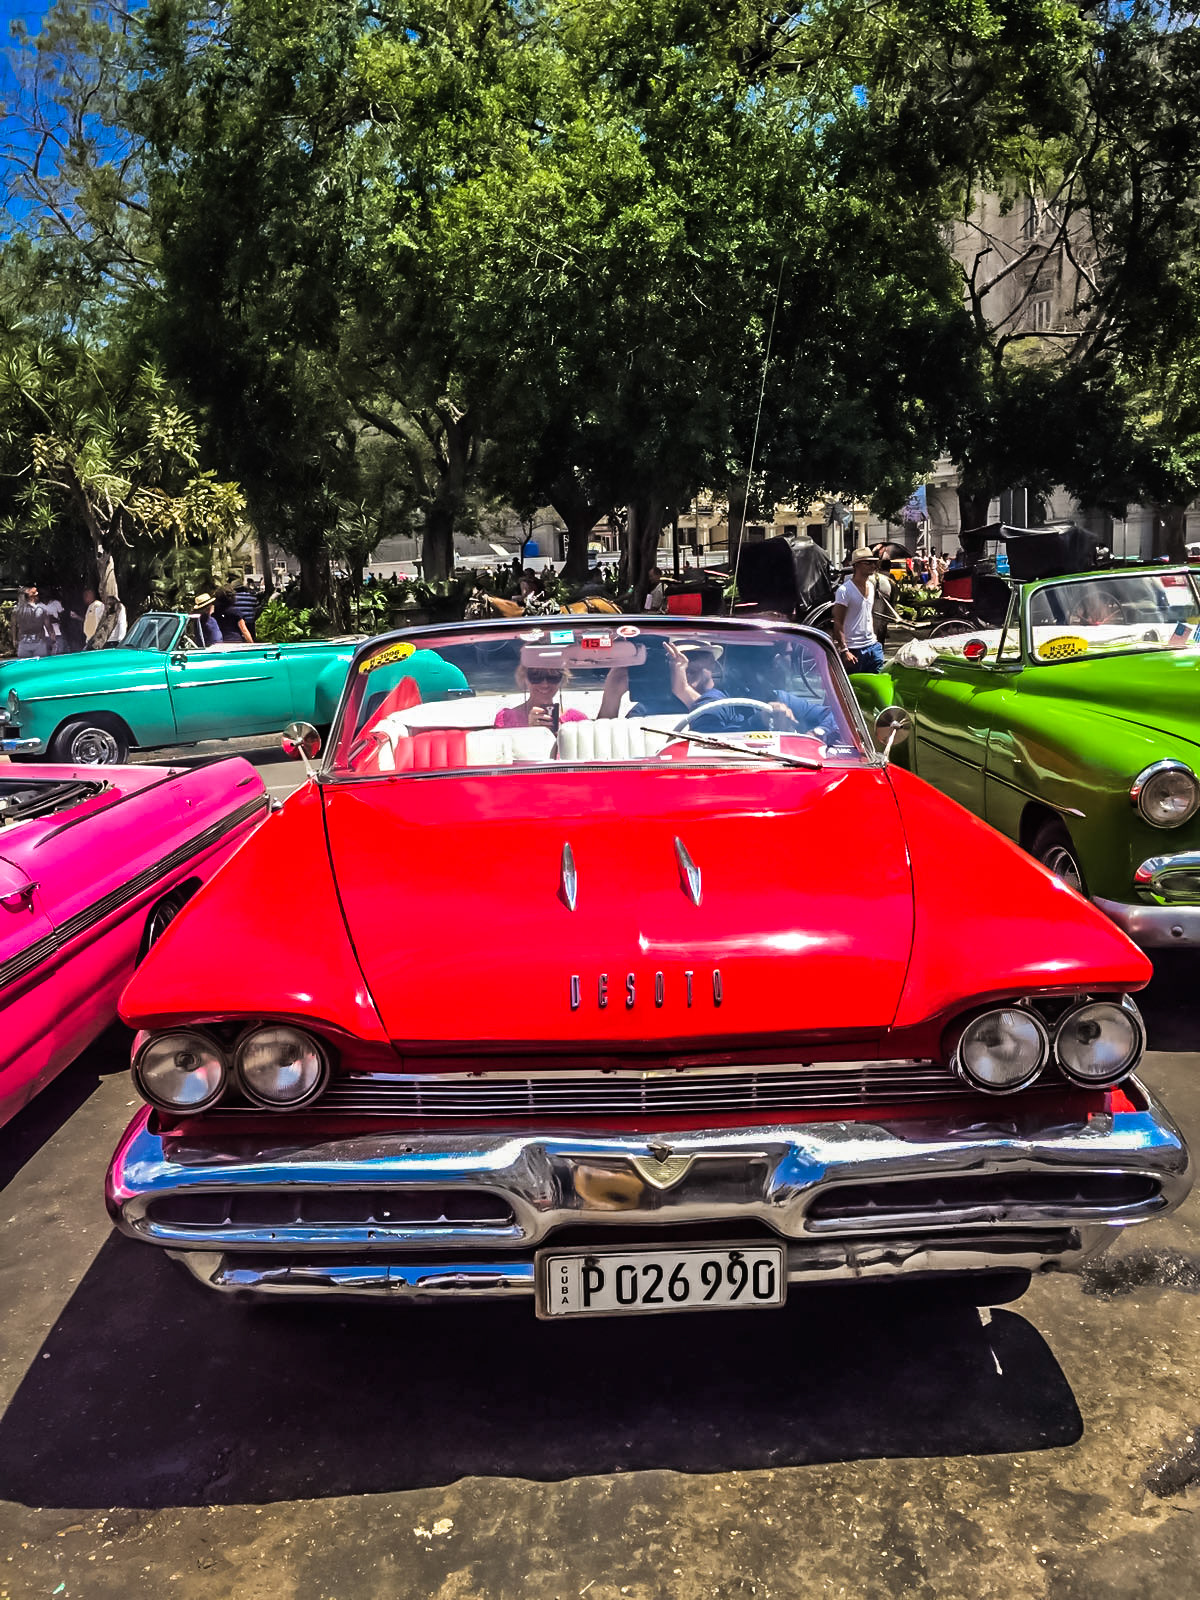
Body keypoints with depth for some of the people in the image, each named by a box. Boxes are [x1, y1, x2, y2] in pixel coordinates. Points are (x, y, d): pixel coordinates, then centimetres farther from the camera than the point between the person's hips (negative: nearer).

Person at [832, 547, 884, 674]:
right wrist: (844, 650, -19)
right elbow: (838, 623, -14)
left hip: (872, 646, 7)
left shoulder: (871, 586, 12)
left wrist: (874, 637, 18)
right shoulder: (845, 590, -11)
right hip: (854, 649, -7)